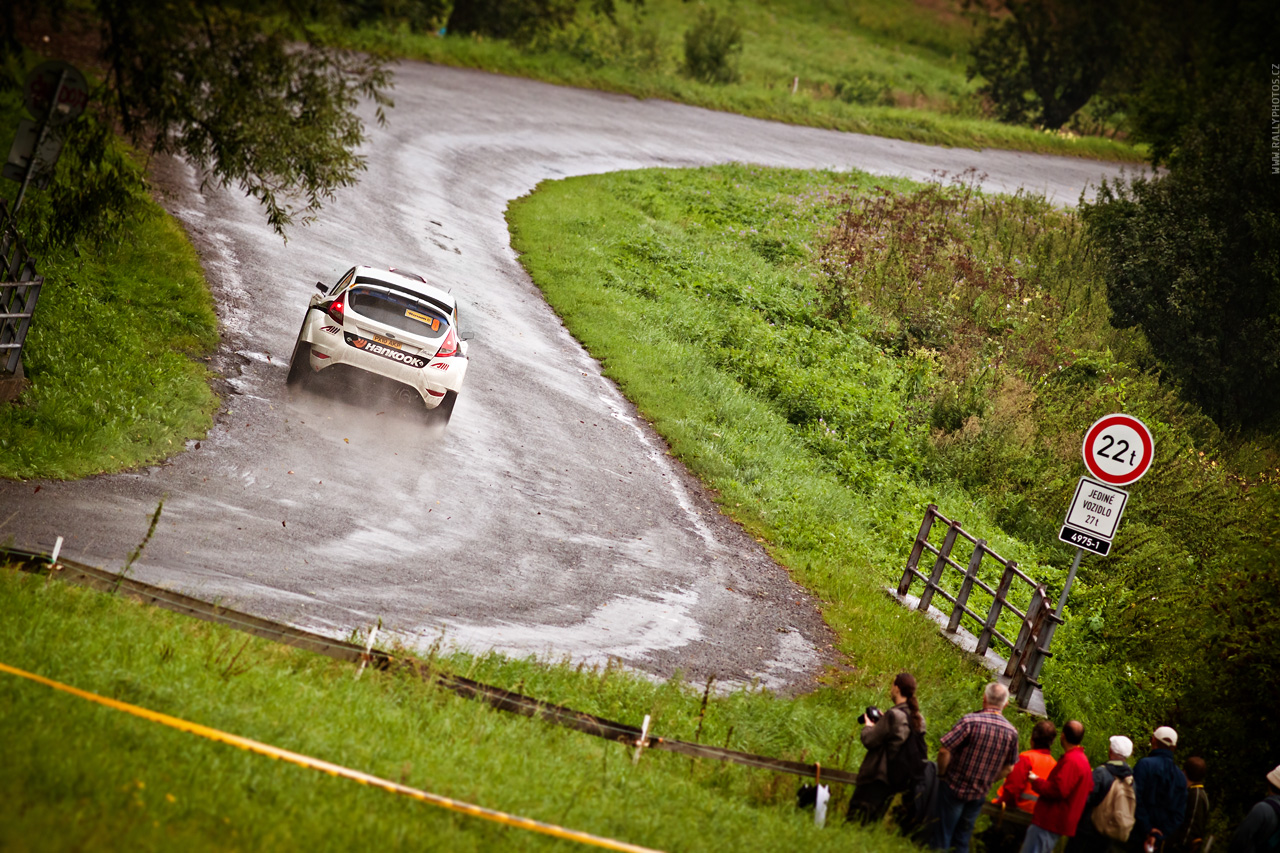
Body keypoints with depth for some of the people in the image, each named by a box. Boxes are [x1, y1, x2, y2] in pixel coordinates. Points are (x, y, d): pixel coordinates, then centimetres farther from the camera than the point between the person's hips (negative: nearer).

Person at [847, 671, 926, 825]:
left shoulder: (893, 715, -18)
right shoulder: (918, 719, 7)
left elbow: (870, 740, -14)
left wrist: (868, 726, 5)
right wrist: (881, 722, 18)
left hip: (877, 777, -9)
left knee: (856, 817, -7)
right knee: (873, 820, 16)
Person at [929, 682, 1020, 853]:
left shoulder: (970, 721, -20)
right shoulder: (1012, 732, -5)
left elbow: (944, 750, -21)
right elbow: (1008, 768, 5)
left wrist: (943, 774, -5)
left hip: (954, 787, -4)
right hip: (979, 793, 4)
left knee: (942, 838, 5)